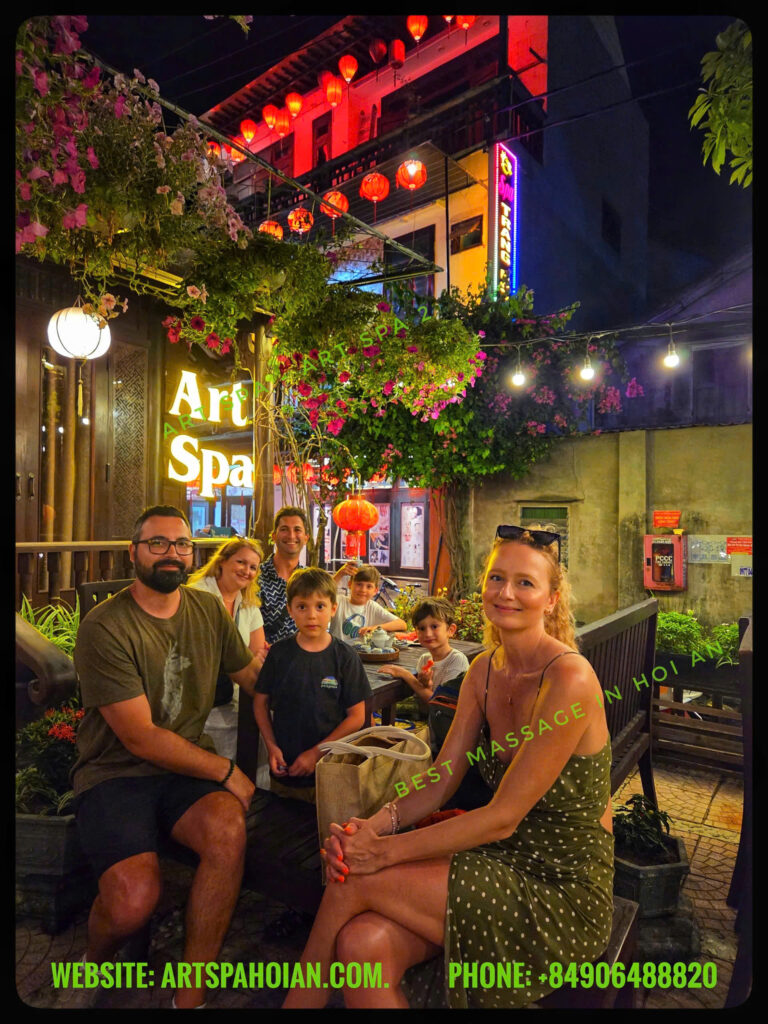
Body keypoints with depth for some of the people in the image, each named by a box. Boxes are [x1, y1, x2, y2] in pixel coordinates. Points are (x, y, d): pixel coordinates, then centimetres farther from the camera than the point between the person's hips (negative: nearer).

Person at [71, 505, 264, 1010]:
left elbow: (252, 675, 15)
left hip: (187, 766, 4)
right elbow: (141, 739, -14)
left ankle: (190, 995, -5)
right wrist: (226, 771, -10)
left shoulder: (209, 610, 4)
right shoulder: (105, 627, -13)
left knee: (229, 827, -27)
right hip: (115, 773, -3)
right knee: (134, 900, -26)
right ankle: (94, 965, 14)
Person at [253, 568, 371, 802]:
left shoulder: (345, 658, -9)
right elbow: (261, 702, 4)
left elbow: (357, 716, -8)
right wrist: (271, 746, -8)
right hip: (284, 770, 2)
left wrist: (317, 752, -12)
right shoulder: (279, 653, -3)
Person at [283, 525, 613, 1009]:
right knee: (363, 944, -19)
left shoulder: (569, 678, -22)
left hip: (564, 889, -5)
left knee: (355, 881, -14)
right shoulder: (485, 669, 2)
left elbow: (503, 817, -21)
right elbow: (440, 781, 1)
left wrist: (386, 851, -20)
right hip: (505, 861, 6)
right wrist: (380, 822, -17)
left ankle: (299, 999, 11)